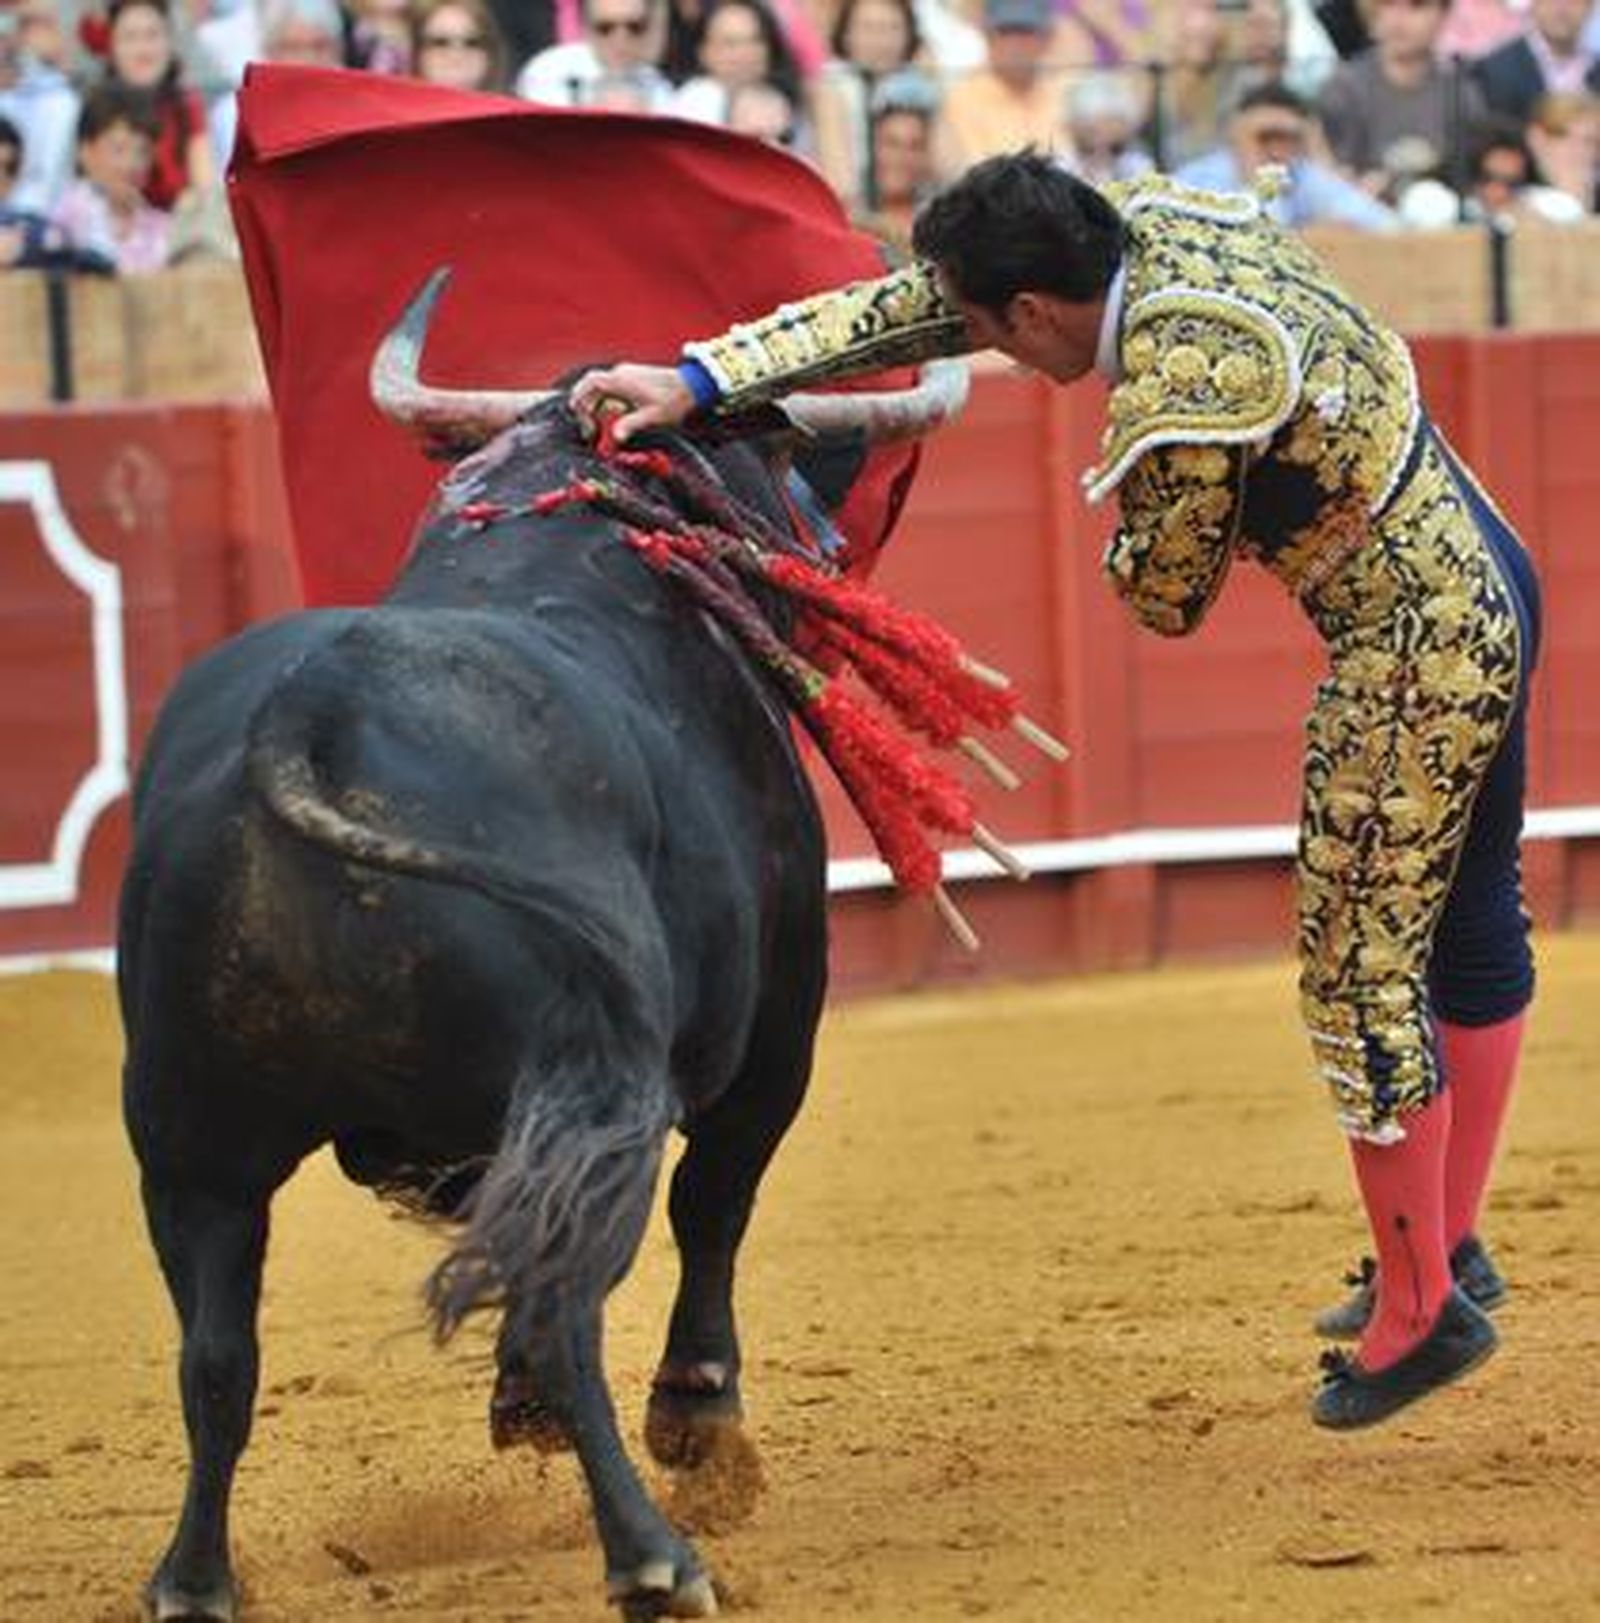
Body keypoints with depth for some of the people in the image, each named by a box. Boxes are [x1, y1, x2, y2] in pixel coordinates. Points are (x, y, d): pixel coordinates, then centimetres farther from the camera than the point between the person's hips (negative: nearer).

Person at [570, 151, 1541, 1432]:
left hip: (1413, 659, -10)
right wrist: (700, 381, -2)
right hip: (1486, 587, 10)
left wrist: (1142, 501, 5)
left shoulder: (1176, 409, -28)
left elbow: (1164, 599, -12)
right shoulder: (1151, 218, -2)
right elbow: (902, 311, 1)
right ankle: (1450, 1245, 38)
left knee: (1362, 976, 3)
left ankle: (1421, 1310, 15)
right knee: (1469, 927, 22)